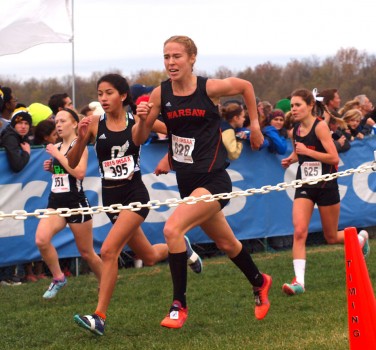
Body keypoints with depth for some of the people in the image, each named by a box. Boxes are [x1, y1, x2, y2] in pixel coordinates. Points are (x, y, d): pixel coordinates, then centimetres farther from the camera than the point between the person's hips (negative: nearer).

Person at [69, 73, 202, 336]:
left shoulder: (137, 121, -7)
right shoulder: (95, 124, -3)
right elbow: (72, 164, -6)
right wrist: (81, 139, -21)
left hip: (135, 193, -4)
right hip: (111, 196, 4)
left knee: (109, 251, -21)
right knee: (149, 257, 17)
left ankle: (99, 317, -17)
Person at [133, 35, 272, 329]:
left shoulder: (210, 88, -13)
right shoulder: (160, 94, -4)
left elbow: (246, 86, 7)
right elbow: (140, 140, 1)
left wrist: (255, 125, 10)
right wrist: (142, 119, -19)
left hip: (213, 180, -5)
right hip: (187, 181, 5)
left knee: (172, 229, -24)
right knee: (226, 243, 21)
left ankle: (179, 305, -14)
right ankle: (259, 282, 47)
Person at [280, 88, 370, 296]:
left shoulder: (320, 126, -15)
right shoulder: (296, 129, 3)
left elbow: (334, 158, -21)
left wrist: (307, 151, -25)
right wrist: (291, 159, 4)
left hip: (326, 186, -4)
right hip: (304, 186, 4)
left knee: (332, 238, 10)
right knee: (299, 232, -16)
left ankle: (361, 238, 42)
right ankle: (299, 281, -19)